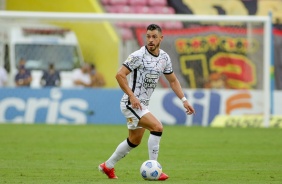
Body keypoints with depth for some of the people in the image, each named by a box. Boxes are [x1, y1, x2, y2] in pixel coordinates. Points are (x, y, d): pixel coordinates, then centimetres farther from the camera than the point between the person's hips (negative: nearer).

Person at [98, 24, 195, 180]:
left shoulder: (164, 58, 4)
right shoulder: (139, 56, -18)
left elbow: (173, 80, 16)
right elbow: (119, 75, -20)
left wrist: (184, 100, 6)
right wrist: (132, 96, -27)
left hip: (143, 104, 9)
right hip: (131, 103, -9)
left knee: (134, 141, 21)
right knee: (157, 127, -23)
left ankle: (107, 166, 37)